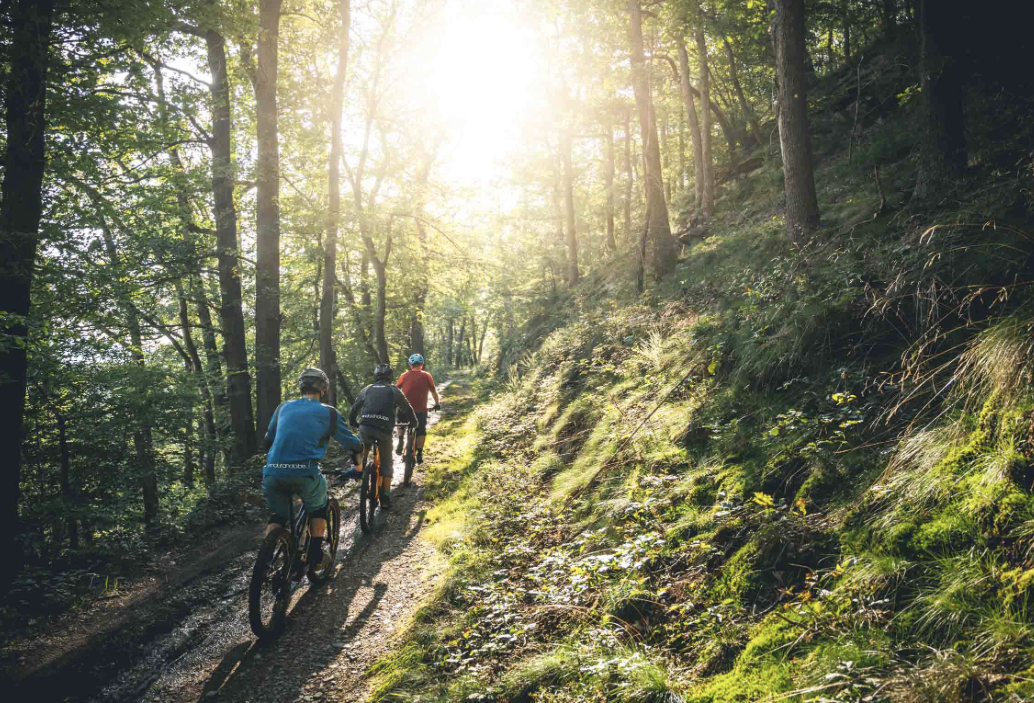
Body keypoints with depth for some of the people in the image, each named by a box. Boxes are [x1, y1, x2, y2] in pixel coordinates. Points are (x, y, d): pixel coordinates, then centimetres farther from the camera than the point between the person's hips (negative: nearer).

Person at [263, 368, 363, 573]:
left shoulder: (283, 407, 18)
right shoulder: (329, 413, 8)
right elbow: (351, 443, 16)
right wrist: (361, 448, 39)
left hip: (272, 474, 3)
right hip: (304, 474, -3)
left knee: (277, 516, 26)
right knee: (319, 507, 27)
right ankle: (316, 556, 21)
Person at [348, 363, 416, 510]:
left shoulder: (367, 389, 19)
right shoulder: (394, 391, 15)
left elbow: (354, 410, 22)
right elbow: (407, 409, 22)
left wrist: (354, 424, 38)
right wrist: (414, 423, 40)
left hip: (365, 428, 1)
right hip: (384, 430, -1)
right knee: (386, 463, 13)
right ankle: (385, 498, 8)